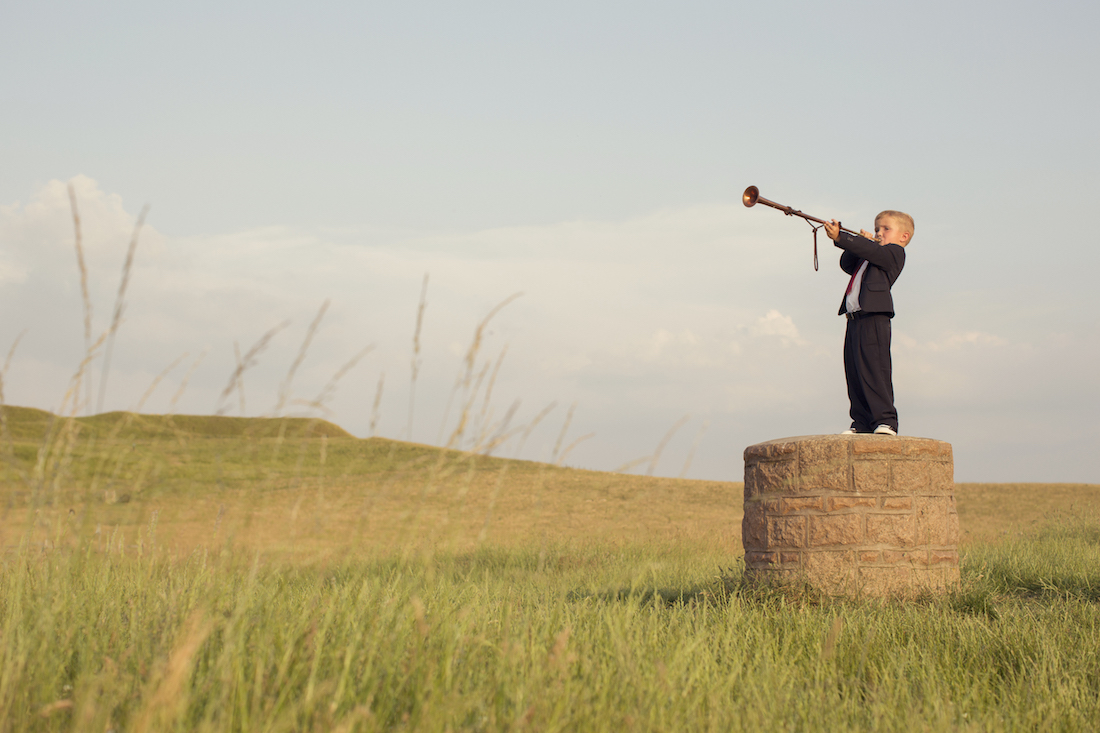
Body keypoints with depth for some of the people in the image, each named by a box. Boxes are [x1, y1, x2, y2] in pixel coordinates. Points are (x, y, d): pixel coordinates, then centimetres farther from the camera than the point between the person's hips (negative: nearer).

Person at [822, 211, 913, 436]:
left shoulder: (894, 252, 0)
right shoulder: (868, 258, 28)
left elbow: (871, 252, -14)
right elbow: (847, 265, 20)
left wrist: (840, 237, -19)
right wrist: (860, 243, 6)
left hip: (873, 318, -9)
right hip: (854, 316, 9)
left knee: (874, 367, -14)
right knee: (854, 372, 6)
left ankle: (885, 419, -13)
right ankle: (862, 422, 10)